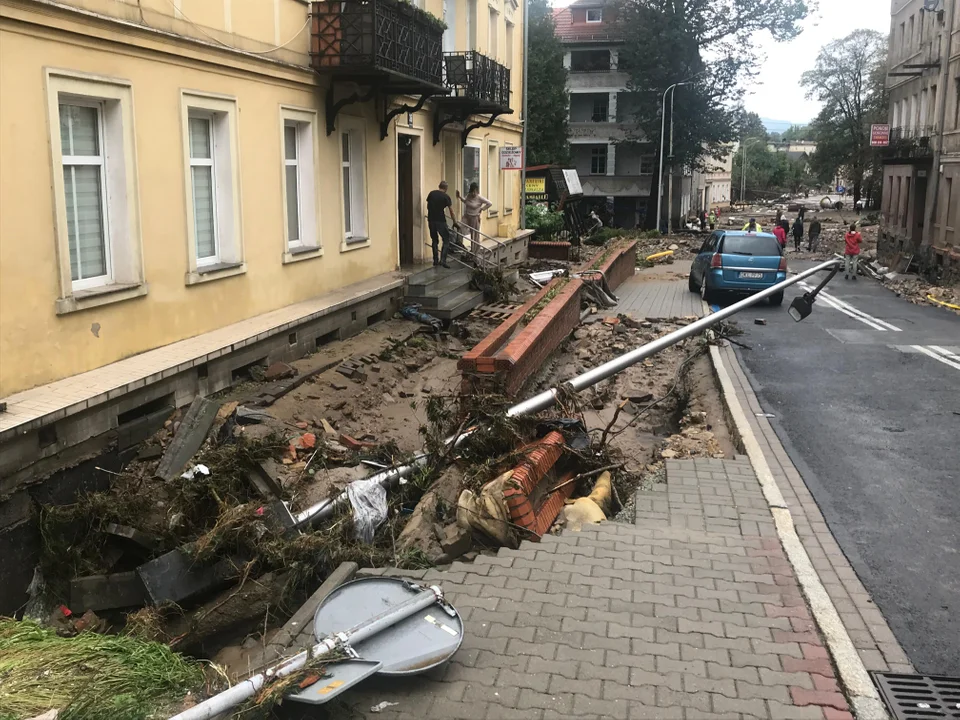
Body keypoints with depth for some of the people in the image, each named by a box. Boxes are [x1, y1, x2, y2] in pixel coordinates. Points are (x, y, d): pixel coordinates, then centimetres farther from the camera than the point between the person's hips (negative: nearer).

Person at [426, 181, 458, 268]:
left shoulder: (431, 193, 6)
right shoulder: (446, 197, -5)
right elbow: (451, 211, -1)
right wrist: (454, 222, 11)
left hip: (431, 220, 5)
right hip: (440, 221, -5)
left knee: (434, 240, 16)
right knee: (446, 240, 5)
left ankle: (435, 261, 18)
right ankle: (442, 260, -7)